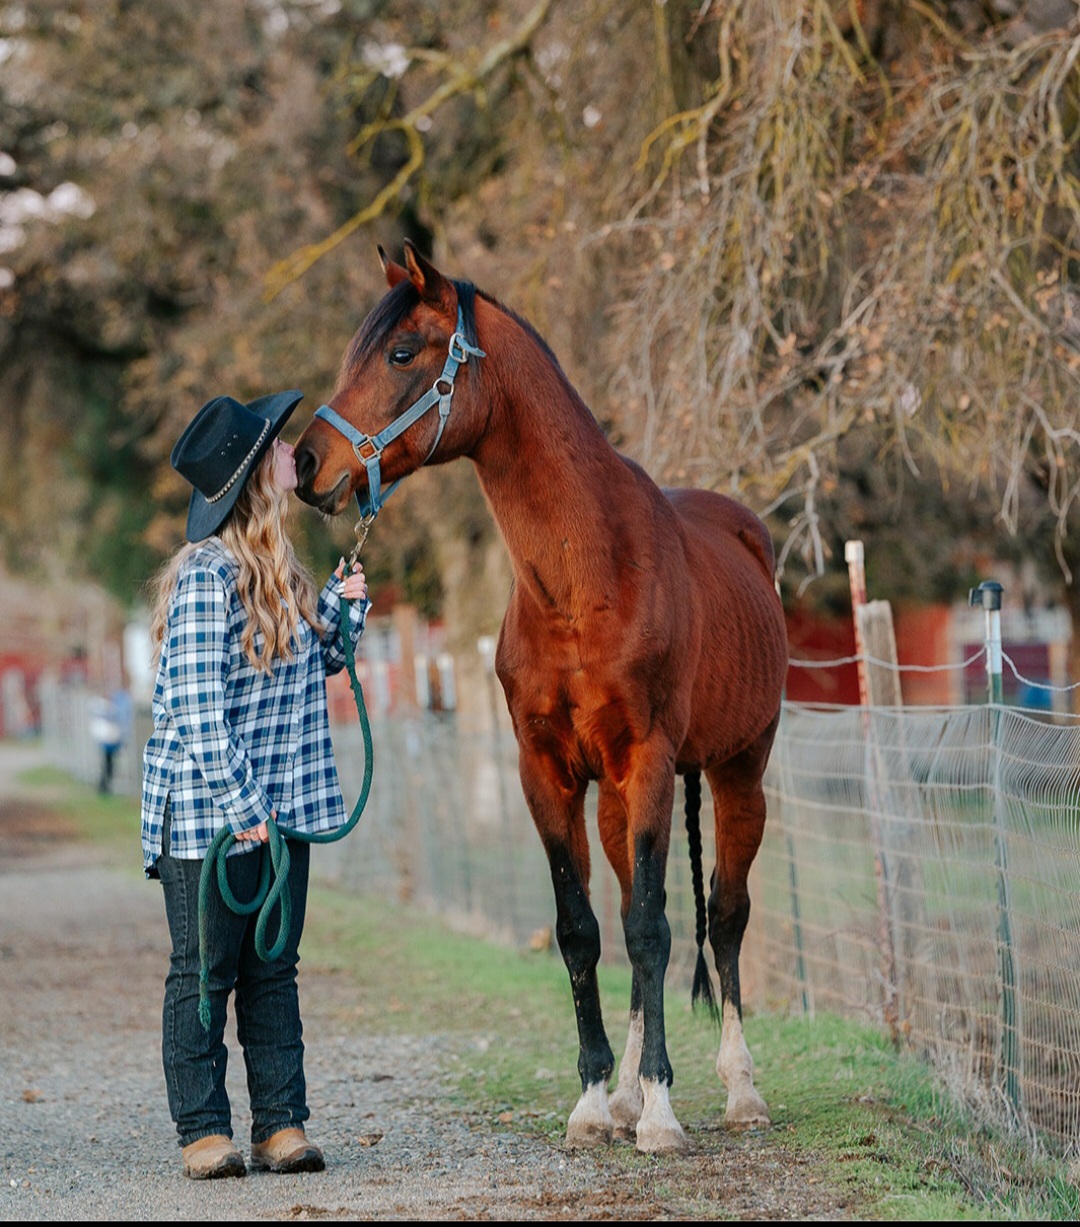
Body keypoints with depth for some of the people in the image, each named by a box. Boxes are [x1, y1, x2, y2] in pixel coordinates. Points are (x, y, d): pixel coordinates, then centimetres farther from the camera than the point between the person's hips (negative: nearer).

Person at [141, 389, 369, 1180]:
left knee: (274, 971, 10)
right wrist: (240, 805, -20)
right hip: (209, 815, -8)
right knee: (205, 973, 2)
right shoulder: (208, 578, -17)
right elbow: (197, 709, -20)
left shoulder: (277, 570, 8)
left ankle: (282, 1123, 14)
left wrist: (342, 606, 4)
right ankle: (204, 1130, 9)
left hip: (281, 809, 8)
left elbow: (315, 663, 23)